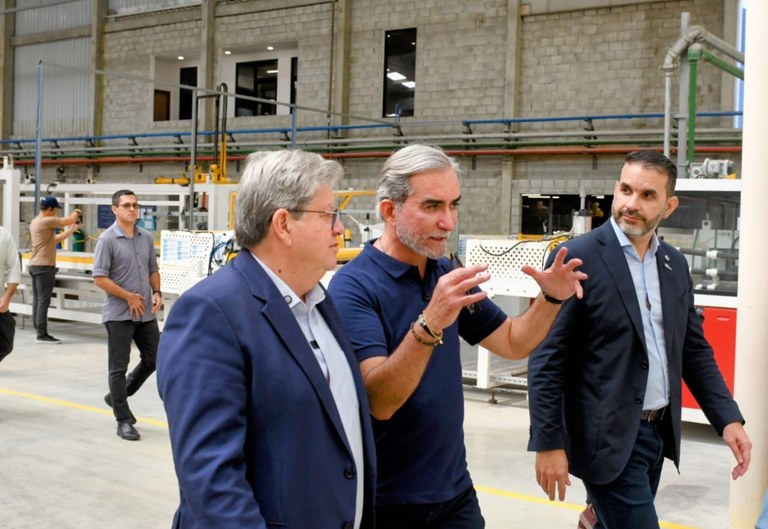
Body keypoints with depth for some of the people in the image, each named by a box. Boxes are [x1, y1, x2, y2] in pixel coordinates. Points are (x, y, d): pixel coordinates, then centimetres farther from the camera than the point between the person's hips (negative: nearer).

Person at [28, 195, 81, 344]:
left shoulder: (35, 222, 16)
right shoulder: (46, 221, -16)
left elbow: (55, 239, 17)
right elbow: (69, 220, -14)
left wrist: (73, 229, 17)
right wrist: (76, 212, 7)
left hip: (35, 265, 10)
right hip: (44, 266, -10)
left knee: (37, 300, 10)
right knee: (43, 301, -8)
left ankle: (39, 332, 14)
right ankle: (42, 334, -7)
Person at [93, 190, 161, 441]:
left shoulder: (146, 237, 8)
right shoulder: (107, 239, -9)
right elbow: (100, 278, -13)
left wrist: (157, 292, 0)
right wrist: (129, 297, -15)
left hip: (146, 313, 6)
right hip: (119, 314, -6)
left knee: (153, 359, 12)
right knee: (119, 367, 2)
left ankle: (117, 397, 31)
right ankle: (123, 421, 10)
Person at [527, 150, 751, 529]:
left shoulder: (674, 264, 8)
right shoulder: (578, 258, -12)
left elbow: (693, 349, 14)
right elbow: (546, 358, -13)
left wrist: (728, 418, 4)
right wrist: (548, 442, -16)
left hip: (658, 433, 7)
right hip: (607, 437, -6)